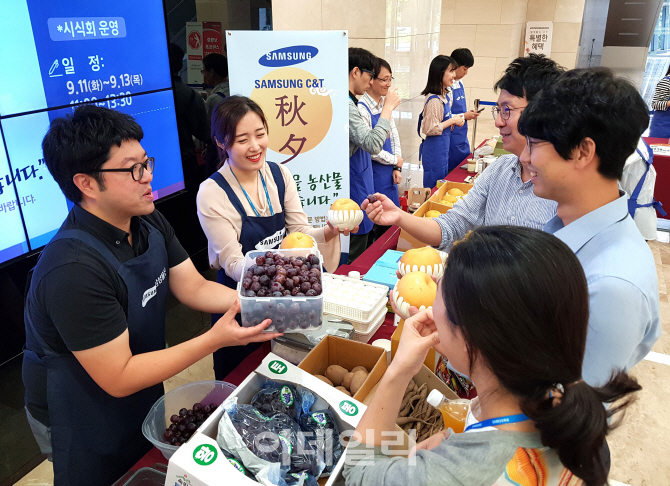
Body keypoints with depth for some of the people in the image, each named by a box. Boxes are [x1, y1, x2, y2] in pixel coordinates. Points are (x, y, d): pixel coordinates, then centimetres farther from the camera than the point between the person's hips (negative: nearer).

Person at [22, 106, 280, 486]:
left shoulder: (150, 223, -9)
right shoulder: (74, 269, -35)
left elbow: (195, 288, -6)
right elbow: (118, 378, -30)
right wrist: (214, 340, -35)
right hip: (86, 430, -6)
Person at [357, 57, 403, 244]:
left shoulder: (385, 104, 7)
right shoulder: (361, 108, -20)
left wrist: (397, 167, 4)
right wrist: (395, 160, -6)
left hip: (388, 172, 8)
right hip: (373, 173, -8)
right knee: (375, 228, 3)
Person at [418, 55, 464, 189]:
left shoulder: (444, 96, 9)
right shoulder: (434, 100, -20)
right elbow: (430, 129, -24)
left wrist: (454, 120, 3)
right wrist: (452, 121, -16)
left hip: (443, 149, 10)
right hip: (435, 150, -10)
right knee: (434, 187, 1)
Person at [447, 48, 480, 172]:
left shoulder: (460, 83, 10)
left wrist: (468, 113, 2)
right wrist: (464, 116, -14)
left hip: (462, 136, 9)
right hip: (452, 137, -9)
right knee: (454, 168, 1)